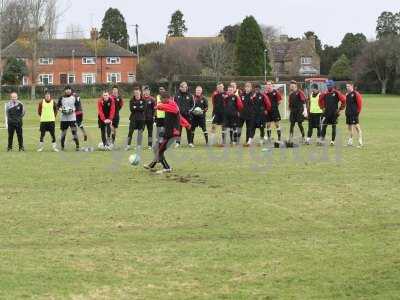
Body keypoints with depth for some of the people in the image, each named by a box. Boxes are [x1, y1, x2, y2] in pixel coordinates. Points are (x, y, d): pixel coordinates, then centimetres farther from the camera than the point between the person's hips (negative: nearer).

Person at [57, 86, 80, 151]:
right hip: (64, 118, 2)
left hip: (72, 118, -2)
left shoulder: (74, 98, 4)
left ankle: (77, 146, -5)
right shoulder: (61, 98, 6)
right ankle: (62, 146, 20)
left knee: (74, 131, -10)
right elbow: (58, 106, 10)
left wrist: (73, 110, -12)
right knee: (63, 132, 7)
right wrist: (61, 110, -9)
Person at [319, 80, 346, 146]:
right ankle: (322, 140, 1)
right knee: (324, 126, -2)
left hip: (334, 113, -3)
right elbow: (321, 100, 22)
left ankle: (333, 141, 10)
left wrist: (340, 109, -3)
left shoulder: (336, 93, -8)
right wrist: (323, 108, 15)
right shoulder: (325, 94, 5)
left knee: (334, 127, 5)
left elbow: (344, 100, -7)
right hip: (326, 113, 3)